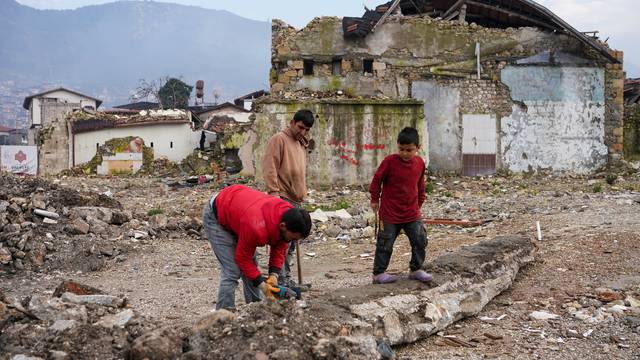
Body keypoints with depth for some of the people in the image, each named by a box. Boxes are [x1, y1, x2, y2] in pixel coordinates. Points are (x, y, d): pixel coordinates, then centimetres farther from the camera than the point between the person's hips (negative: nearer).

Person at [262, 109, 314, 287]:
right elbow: (269, 167, -14)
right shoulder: (279, 139, -6)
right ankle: (280, 280, -10)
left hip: (295, 201, 9)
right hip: (282, 199, -9)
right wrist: (274, 192, -20)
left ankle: (286, 278, 18)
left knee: (290, 243, 11)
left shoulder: (301, 145, 21)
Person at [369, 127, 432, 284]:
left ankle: (416, 269, 21)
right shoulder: (390, 161, -15)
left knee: (420, 241, 5)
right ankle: (379, 273, 16)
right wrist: (374, 199, 2)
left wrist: (419, 203, 20)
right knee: (385, 244, 4)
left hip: (412, 213, 4)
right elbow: (377, 179, -4)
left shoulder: (420, 162, 0)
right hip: (390, 213, -4)